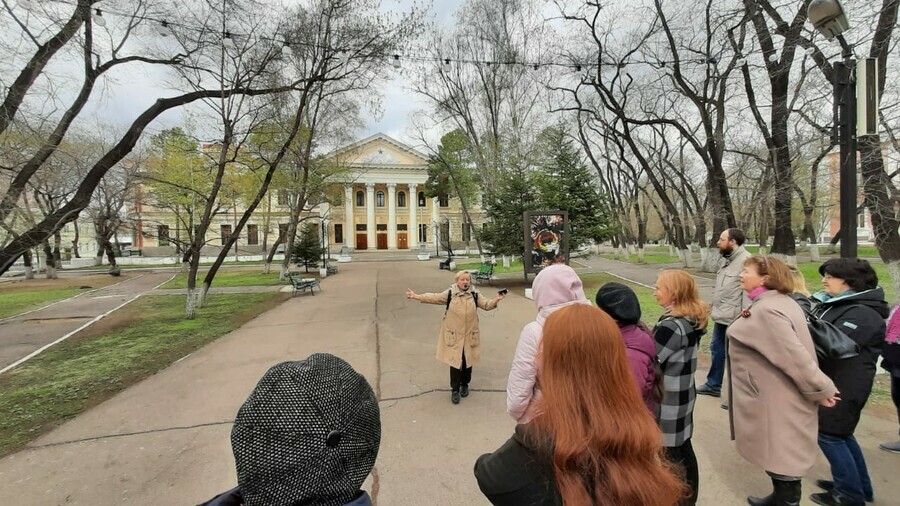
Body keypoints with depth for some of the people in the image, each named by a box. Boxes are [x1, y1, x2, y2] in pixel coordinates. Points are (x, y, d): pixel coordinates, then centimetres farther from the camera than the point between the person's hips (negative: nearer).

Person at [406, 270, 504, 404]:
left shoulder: (475, 294, -1)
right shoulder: (450, 293, -5)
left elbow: (486, 304, -5)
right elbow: (434, 297, -5)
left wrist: (495, 300, -25)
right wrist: (416, 296, -12)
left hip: (469, 335, 2)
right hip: (454, 335, -2)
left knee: (468, 361, 14)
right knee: (455, 362, 2)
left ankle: (464, 385, 37)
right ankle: (455, 389, 18)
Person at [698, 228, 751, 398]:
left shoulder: (745, 260, -17)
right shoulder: (726, 259, 14)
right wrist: (714, 305, 21)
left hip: (735, 319, -10)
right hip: (721, 316, 10)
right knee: (716, 349, 20)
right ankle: (713, 385, 35)